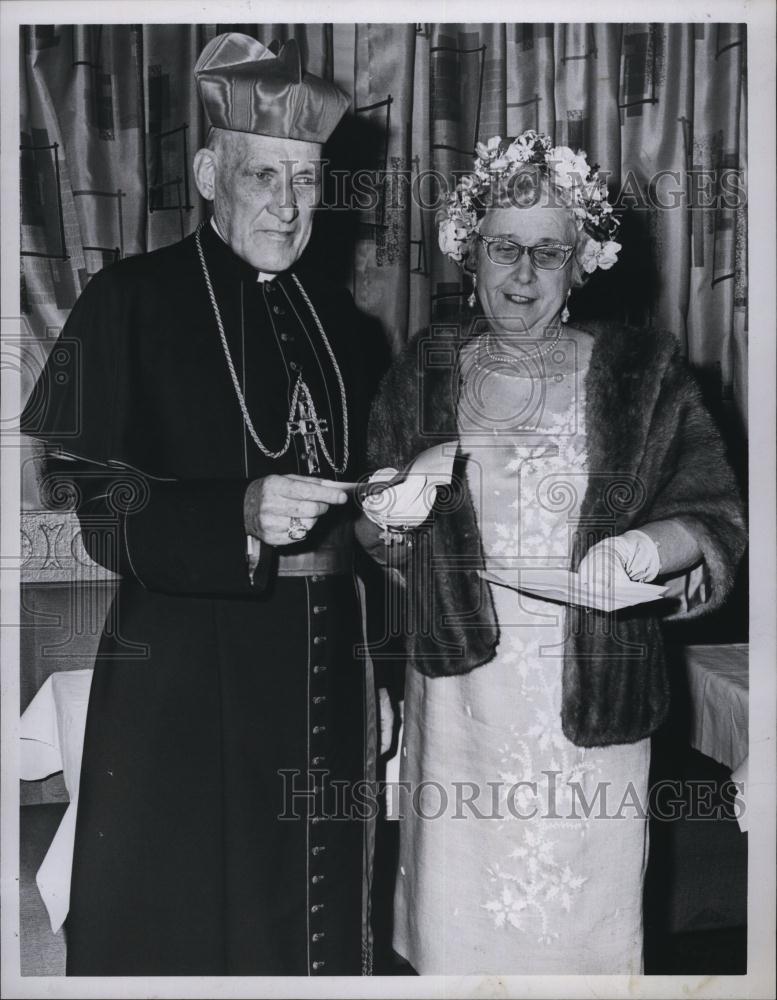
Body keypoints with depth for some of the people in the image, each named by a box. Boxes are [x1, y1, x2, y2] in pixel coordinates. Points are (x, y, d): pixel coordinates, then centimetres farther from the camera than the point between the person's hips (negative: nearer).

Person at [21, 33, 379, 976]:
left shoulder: (332, 311, 11)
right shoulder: (132, 300, -6)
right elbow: (77, 501, -13)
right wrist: (239, 516, -24)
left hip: (324, 661, 5)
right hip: (185, 675, -5)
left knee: (316, 915, 15)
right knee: (178, 923, 7)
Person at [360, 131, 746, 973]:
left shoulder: (643, 371, 0)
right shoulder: (422, 372, 5)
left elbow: (717, 516, -1)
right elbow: (378, 543, 10)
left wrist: (646, 547, -20)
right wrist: (388, 517, -12)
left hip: (590, 699, -1)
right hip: (459, 690, 2)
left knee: (581, 911, 9)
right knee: (459, 911, 11)